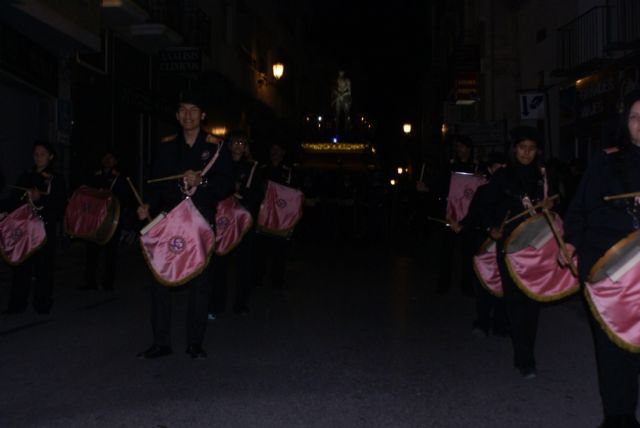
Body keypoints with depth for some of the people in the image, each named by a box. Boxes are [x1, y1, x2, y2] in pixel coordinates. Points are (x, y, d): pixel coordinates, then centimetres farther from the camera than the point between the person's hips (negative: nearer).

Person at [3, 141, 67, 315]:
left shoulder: (57, 180, 3)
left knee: (44, 267, -1)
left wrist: (40, 198, -17)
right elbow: (13, 202, 13)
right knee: (22, 265, 1)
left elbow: (61, 205, -6)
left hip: (46, 229, -2)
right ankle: (17, 304, 9)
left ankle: (42, 303, 9)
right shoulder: (26, 177, 13)